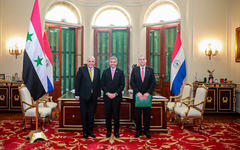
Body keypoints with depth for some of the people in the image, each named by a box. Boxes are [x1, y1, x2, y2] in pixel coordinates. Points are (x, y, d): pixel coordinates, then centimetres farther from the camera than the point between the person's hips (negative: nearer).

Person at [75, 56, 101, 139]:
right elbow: (77, 82, -4)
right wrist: (77, 94, -7)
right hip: (84, 96, -3)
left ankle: (90, 131, 25)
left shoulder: (97, 70, 6)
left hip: (93, 96, 3)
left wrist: (99, 94, 6)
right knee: (84, 115, 7)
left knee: (91, 115, 11)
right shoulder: (81, 69, -4)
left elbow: (99, 83, 9)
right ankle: (85, 131, 22)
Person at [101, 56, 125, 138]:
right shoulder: (105, 72, 7)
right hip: (107, 96, 1)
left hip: (117, 97, -1)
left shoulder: (120, 72, 4)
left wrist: (116, 93, -9)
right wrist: (107, 93, -9)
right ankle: (108, 131, 17)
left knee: (116, 115, 3)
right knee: (108, 115, 6)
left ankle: (116, 132, 15)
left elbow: (122, 85, 0)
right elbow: (102, 84, 3)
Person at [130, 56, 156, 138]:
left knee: (147, 114, 7)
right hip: (137, 95, 0)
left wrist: (148, 92, -13)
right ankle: (138, 130, 18)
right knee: (137, 114, 5)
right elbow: (132, 82, -2)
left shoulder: (150, 70, 5)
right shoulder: (134, 70, 4)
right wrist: (137, 92, -13)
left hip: (147, 95, 0)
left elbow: (153, 82, -1)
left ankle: (146, 131, 19)